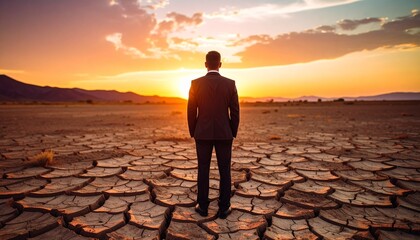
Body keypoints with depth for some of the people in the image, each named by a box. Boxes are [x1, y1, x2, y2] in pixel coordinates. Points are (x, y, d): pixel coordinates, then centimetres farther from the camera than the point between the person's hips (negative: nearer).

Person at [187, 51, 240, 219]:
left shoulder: (196, 83, -5)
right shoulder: (230, 84, -4)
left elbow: (191, 111, -2)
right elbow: (235, 111, -3)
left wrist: (193, 133, 9)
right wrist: (233, 133, 9)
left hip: (203, 134, 0)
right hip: (223, 134, 0)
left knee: (203, 170, 10)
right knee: (224, 170, 9)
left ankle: (203, 206, 18)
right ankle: (224, 208, 15)